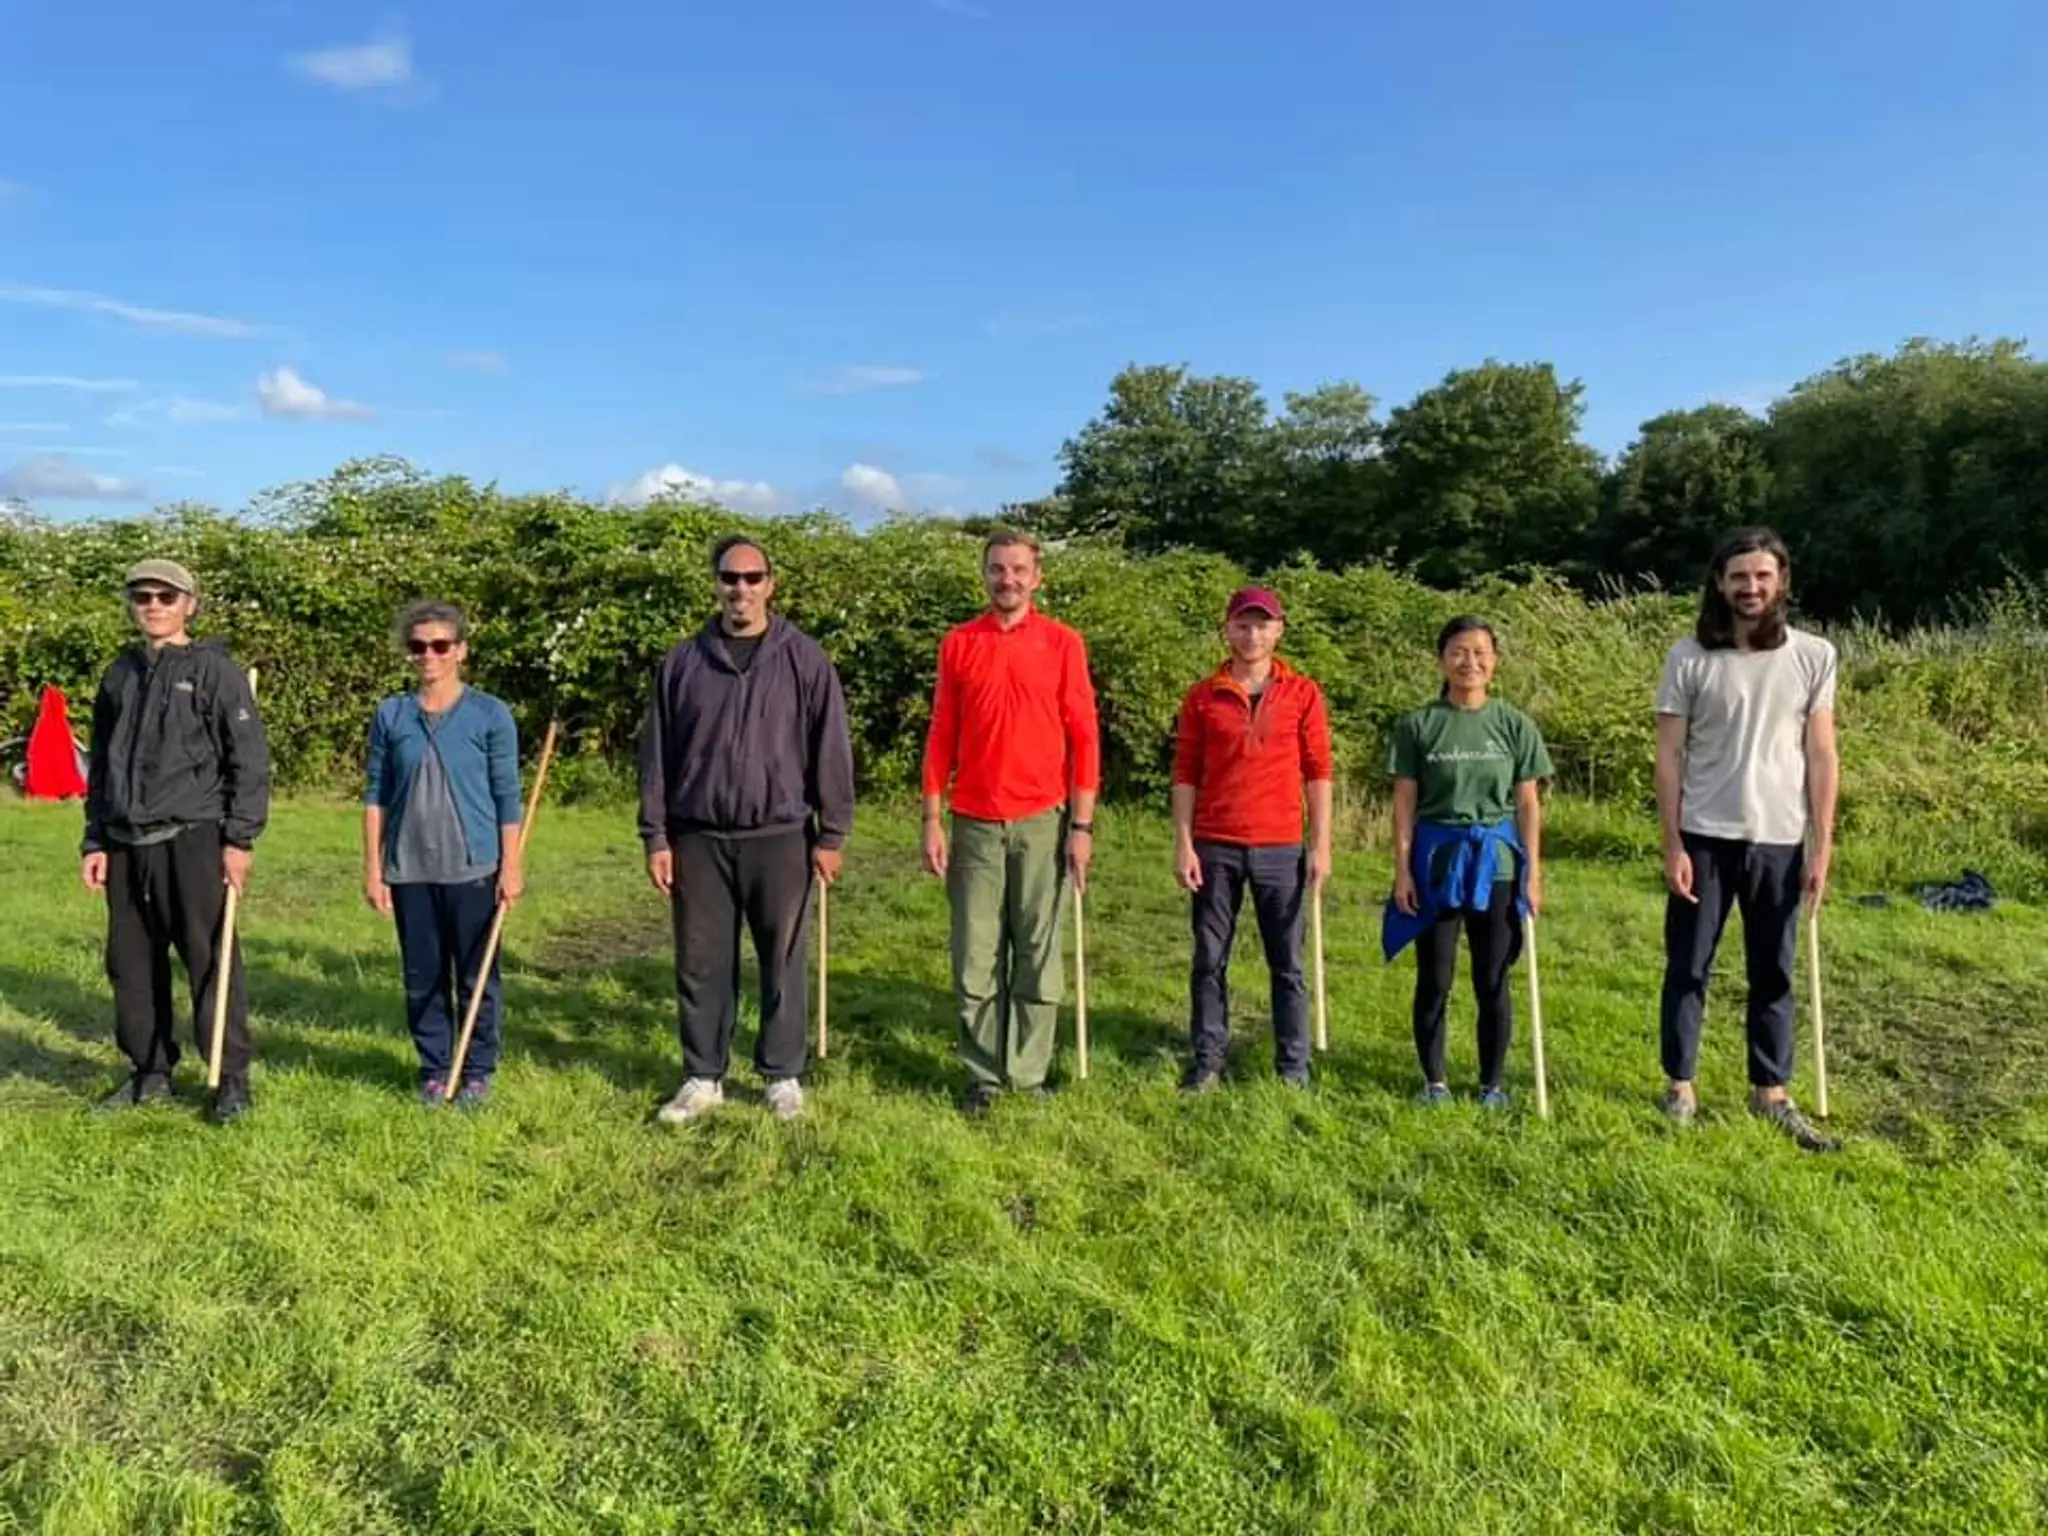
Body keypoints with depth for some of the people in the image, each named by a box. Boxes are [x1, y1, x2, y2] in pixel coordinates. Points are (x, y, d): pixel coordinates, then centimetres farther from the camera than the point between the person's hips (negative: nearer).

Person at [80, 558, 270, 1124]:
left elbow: (249, 760, -7)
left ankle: (231, 1077, 5)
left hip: (192, 842, -6)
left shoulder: (215, 670, -3)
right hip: (126, 845, 6)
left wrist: (240, 839, -11)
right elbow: (100, 766, 19)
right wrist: (95, 841, 14)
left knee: (211, 962, -3)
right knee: (131, 964, 12)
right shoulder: (120, 675, 14)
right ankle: (151, 1069, 26)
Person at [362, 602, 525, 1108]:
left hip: (473, 868, -2)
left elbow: (508, 798, -1)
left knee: (476, 977, 5)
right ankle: (433, 1070, 24)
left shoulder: (490, 716, -2)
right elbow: (375, 794, 8)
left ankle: (477, 1072, 19)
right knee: (423, 977, 10)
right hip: (409, 870, 3)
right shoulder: (390, 715, 5)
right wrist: (372, 868, 5)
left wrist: (512, 866, -4)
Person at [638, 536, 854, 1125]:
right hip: (699, 839, 2)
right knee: (701, 964, 8)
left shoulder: (803, 660, 0)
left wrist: (831, 834, -2)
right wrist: (656, 837, 4)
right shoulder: (683, 662, 6)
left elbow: (831, 749, 0)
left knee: (783, 964, 6)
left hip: (780, 838, -2)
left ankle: (783, 1077, 21)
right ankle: (702, 1078, 22)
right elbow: (656, 754, 8)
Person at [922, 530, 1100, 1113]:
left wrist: (1082, 824, -6)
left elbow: (1083, 737, 0)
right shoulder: (958, 643, 6)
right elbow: (941, 737, 7)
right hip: (975, 823, 1)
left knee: (1037, 953, 6)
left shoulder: (1062, 643, 1)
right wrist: (933, 820, 2)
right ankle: (984, 1074, 16)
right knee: (975, 956, 4)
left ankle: (1029, 1073, 17)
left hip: (1042, 820, -1)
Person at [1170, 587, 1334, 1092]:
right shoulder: (1202, 697, 4)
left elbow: (1317, 773, 3)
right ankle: (1207, 1062, 15)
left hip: (1281, 848, 0)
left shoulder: (1303, 695, 3)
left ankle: (1293, 1066, 16)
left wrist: (1321, 845, -2)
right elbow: (1186, 774, 4)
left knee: (1287, 962, 6)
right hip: (1215, 848, 1)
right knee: (1210, 959, 6)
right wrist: (1183, 845, -3)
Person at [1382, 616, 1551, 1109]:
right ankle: (1434, 1080, 20)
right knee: (1433, 980, 7)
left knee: (1492, 982, 8)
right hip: (1436, 860, -1)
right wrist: (1402, 869, -5)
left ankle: (1493, 1083, 21)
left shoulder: (1515, 725, 2)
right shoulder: (1418, 725, -1)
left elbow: (1528, 803, 4)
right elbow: (1404, 803, -1)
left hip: (1496, 863, 1)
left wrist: (1532, 873, 0)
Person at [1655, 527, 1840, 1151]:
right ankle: (1680, 1086, 18)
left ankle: (1771, 1092, 23)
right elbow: (1668, 756, -2)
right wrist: (1672, 845, -7)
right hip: (1705, 838, -1)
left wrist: (1822, 846, -1)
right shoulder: (1690, 657, -3)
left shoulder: (1814, 656, 1)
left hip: (1779, 841, 2)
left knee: (1773, 974, 11)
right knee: (1688, 967, 6)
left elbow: (1821, 757, 3)